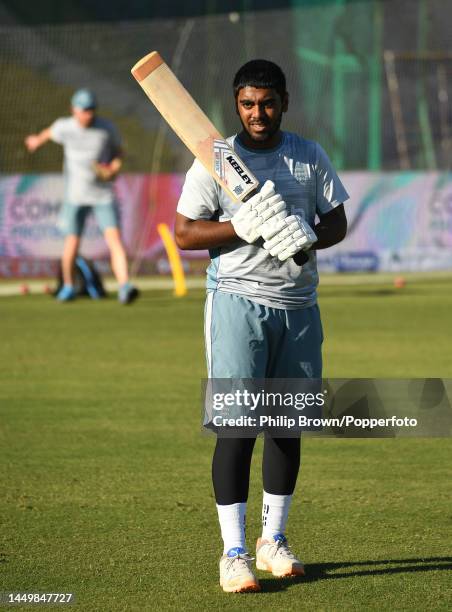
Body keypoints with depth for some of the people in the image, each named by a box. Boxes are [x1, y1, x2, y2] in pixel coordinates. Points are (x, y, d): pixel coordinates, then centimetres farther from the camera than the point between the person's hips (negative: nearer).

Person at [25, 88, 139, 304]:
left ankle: (124, 287, -26)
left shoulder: (107, 129, -7)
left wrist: (113, 169, -12)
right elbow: (51, 132, 19)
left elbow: (118, 152, 9)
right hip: (75, 195, 1)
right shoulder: (64, 127, -6)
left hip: (103, 195, -1)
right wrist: (37, 140, 40)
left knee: (114, 238, -17)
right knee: (72, 242, 2)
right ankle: (68, 286, 27)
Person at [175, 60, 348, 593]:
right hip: (238, 302, -4)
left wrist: (307, 238, -12)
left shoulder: (311, 157, 9)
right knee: (237, 424, -10)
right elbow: (184, 233, -3)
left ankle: (274, 539, 21)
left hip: (299, 304, 4)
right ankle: (233, 553, -8)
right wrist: (244, 227, -18)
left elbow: (337, 222, 10)